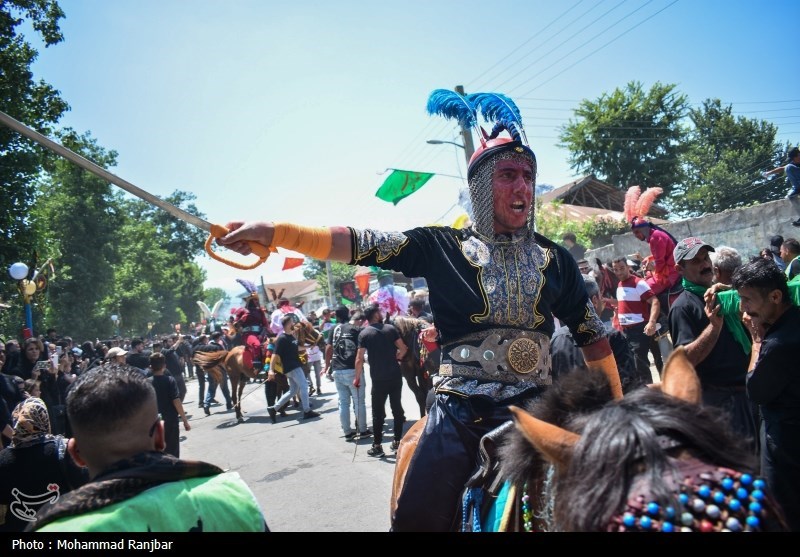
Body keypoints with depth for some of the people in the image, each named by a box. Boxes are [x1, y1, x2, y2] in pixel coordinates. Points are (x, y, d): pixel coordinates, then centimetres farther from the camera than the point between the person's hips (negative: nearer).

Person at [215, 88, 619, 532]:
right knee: (416, 519, -1)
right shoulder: (444, 247, 0)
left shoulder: (554, 259, 8)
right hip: (459, 414, -1)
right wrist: (277, 233, -20)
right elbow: (363, 244, -10)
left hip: (533, 412, 2)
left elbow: (591, 334, 13)